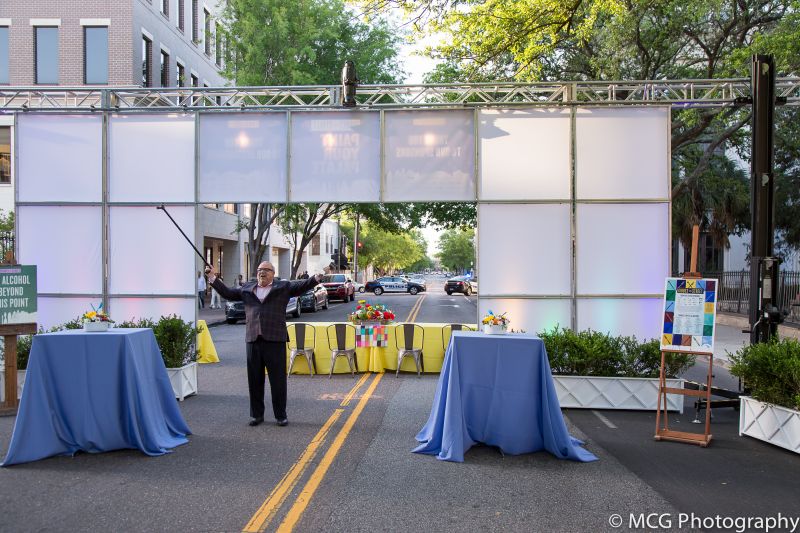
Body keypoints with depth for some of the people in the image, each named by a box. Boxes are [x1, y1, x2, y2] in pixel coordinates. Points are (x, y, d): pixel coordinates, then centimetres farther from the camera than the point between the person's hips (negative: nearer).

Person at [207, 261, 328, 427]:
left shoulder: (283, 287, 6)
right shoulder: (247, 288, 16)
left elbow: (301, 286, -5)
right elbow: (227, 292, 20)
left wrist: (316, 278, -22)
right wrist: (213, 278, 18)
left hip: (275, 340, -3)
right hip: (253, 340, 3)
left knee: (278, 379, 2)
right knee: (254, 380, 10)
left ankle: (281, 415, 14)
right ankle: (256, 414, 23)